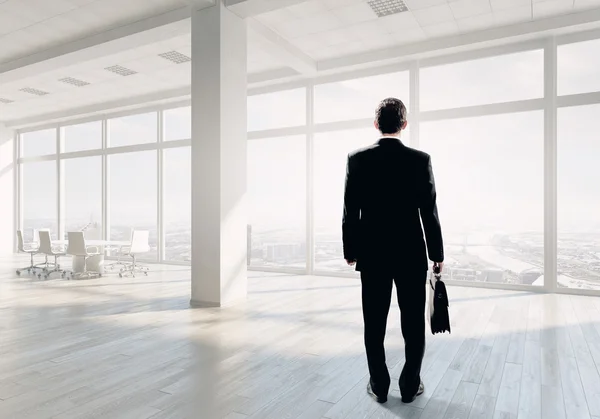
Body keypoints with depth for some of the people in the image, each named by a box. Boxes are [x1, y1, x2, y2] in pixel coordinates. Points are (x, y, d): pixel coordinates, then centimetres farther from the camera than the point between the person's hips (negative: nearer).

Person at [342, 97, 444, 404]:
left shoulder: (357, 159, -5)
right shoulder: (420, 160, -7)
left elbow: (350, 212, -3)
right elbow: (429, 212, -5)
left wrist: (350, 250, 8)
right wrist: (437, 254, 6)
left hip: (372, 254, 1)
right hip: (412, 254, 0)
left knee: (374, 324, 10)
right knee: (413, 323, 13)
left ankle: (379, 386, 20)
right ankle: (410, 385, 23)